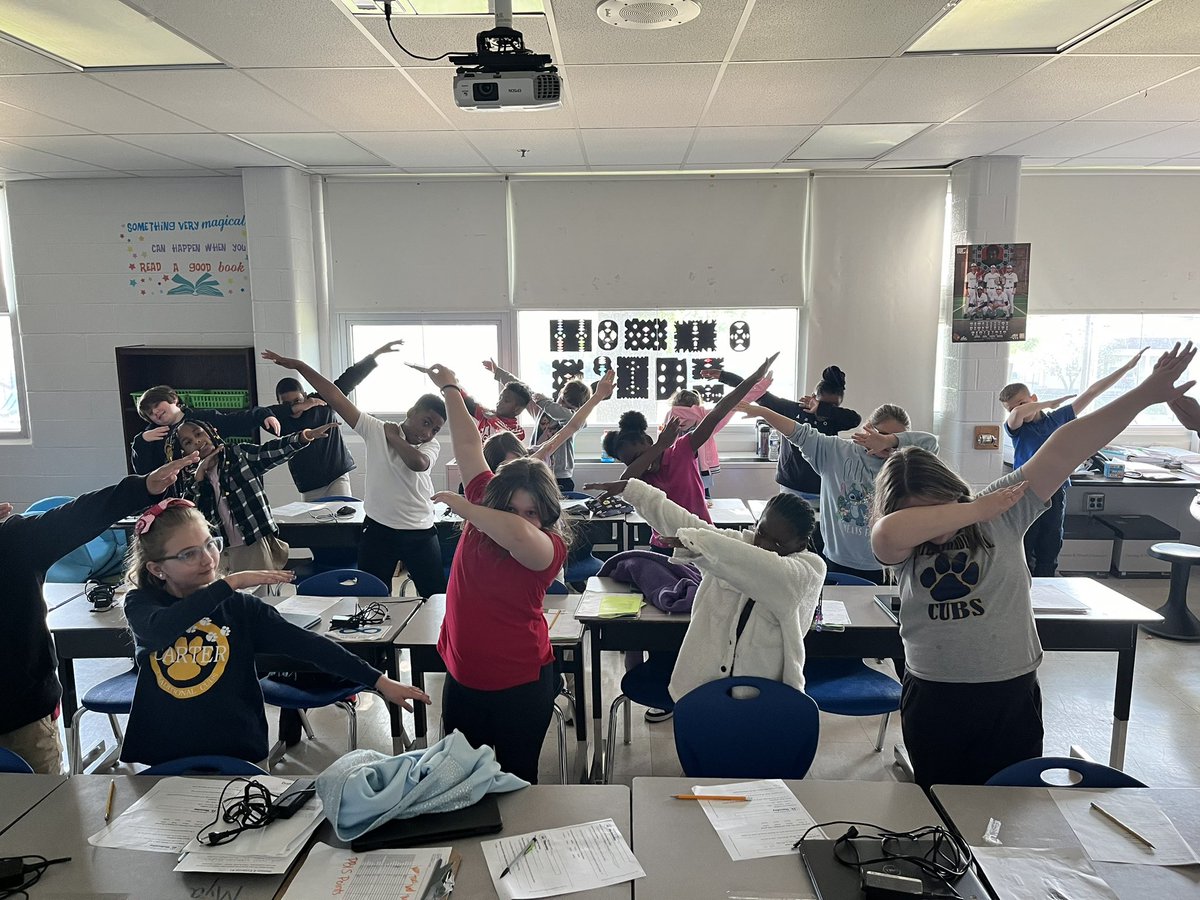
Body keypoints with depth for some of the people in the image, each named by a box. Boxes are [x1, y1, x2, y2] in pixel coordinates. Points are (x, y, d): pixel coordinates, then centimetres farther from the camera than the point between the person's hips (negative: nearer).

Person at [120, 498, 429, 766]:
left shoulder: (239, 607, 0)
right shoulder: (141, 603, 1)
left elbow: (305, 643, -8)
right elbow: (161, 628, -23)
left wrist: (379, 680, -15)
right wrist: (230, 583, -23)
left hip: (235, 754, 1)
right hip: (158, 758, 0)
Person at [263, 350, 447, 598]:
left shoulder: (432, 446, -3)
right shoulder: (376, 430, -4)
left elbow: (417, 463, -27)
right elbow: (336, 397, -8)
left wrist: (394, 437, -11)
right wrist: (299, 365, -11)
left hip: (420, 535, 0)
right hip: (378, 530, 0)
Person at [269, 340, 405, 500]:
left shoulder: (323, 402, -4)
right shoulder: (281, 419, -3)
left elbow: (350, 378, -6)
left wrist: (378, 353, -9)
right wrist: (298, 407, -29)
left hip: (336, 476, -2)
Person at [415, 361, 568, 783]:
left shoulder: (548, 547, -21)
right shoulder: (485, 509, -7)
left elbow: (518, 534, -46)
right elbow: (469, 446, 1)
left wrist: (461, 506, -32)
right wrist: (450, 389, 8)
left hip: (521, 685, -5)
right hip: (462, 676, 5)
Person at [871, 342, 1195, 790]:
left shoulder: (1003, 511, -7)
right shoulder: (901, 547, -7)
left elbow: (1065, 449, -13)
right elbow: (887, 532, -32)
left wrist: (1145, 394, -16)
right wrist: (975, 510, -24)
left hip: (1011, 695, 0)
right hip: (932, 700, 0)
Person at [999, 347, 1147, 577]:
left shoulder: (1058, 418, 4)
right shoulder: (1016, 428, -5)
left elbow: (1092, 392, 6)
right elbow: (1017, 414, -29)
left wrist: (1127, 367, 7)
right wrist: (1049, 403, -12)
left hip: (1055, 493, 3)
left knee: (1049, 552, 11)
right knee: (1023, 552, 3)